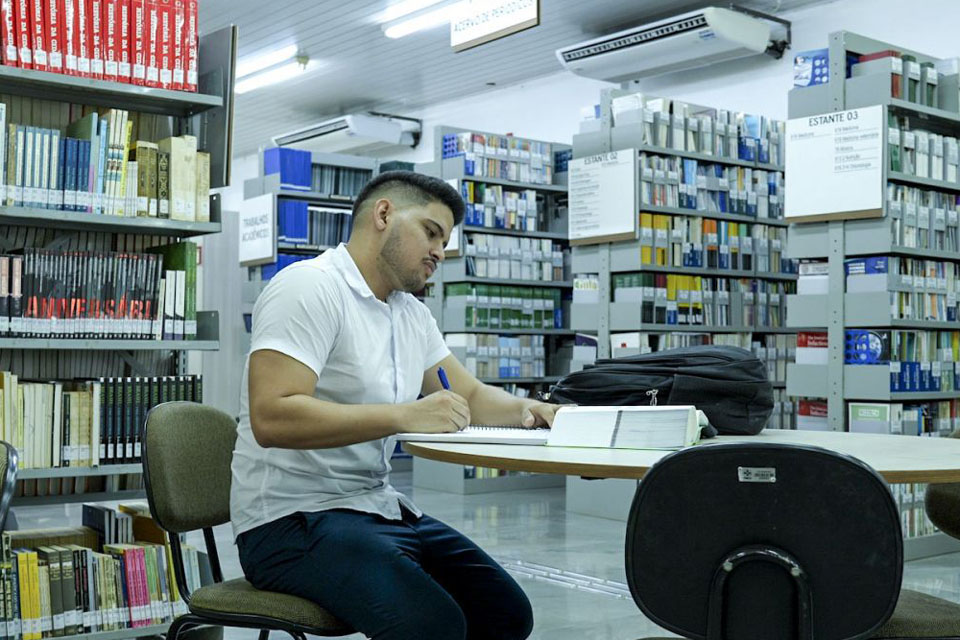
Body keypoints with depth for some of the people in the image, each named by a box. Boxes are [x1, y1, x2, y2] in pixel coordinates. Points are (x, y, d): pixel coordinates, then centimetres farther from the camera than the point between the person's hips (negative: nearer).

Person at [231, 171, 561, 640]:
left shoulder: (413, 314, 13)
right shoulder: (309, 287, -14)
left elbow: (470, 397, 20)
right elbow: (271, 417, -25)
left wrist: (528, 410, -2)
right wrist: (404, 415, -29)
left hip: (379, 508, 9)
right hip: (293, 518, -8)